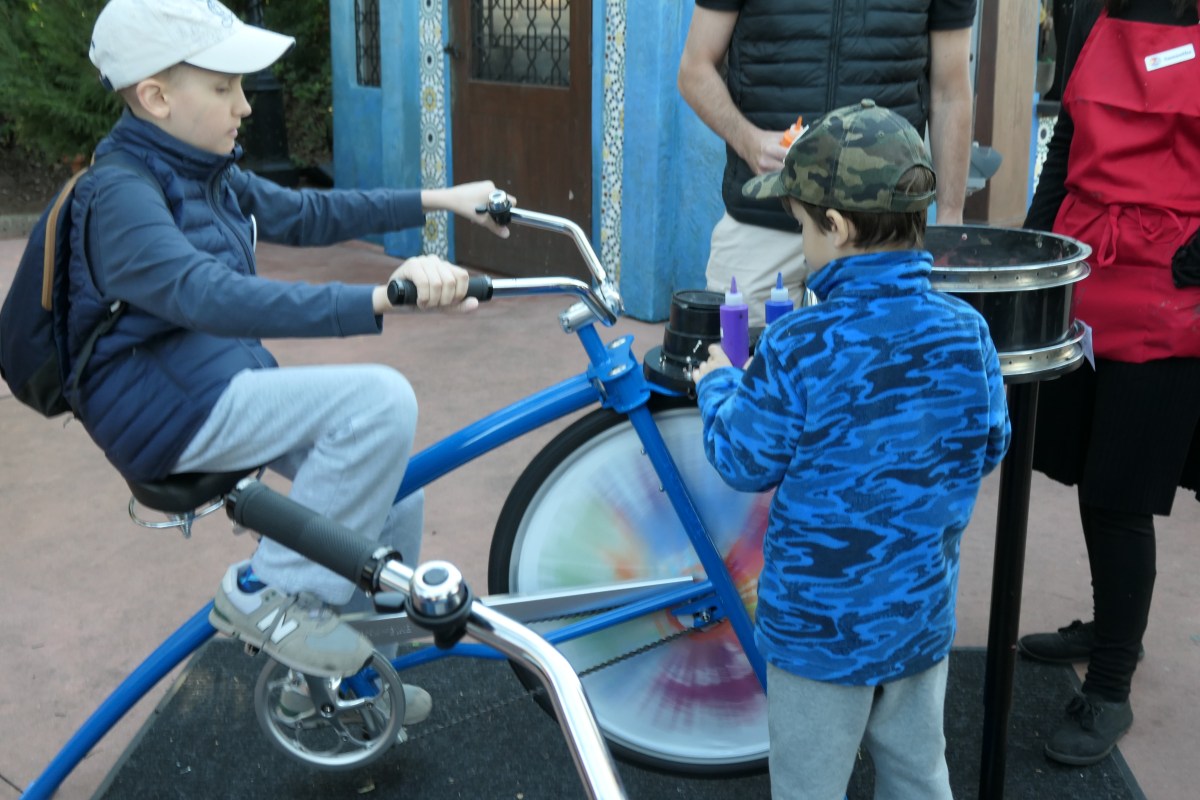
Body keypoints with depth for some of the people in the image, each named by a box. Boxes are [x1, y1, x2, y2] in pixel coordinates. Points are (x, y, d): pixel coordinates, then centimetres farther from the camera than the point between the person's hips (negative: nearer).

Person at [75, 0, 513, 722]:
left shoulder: (208, 175, 9)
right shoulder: (118, 195, -20)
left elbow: (307, 214, 21)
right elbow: (211, 296, -37)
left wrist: (438, 200, 16)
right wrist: (381, 299, -48)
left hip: (223, 383, 9)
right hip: (168, 406, -9)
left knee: (398, 470, 3)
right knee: (382, 400, -24)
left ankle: (357, 665, 19)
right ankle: (269, 594, -11)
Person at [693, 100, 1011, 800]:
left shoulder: (799, 348, -23)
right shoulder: (967, 332, -9)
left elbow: (746, 463, -11)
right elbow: (989, 448, 4)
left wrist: (718, 386, 6)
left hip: (818, 624, -4)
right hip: (923, 615, 5)